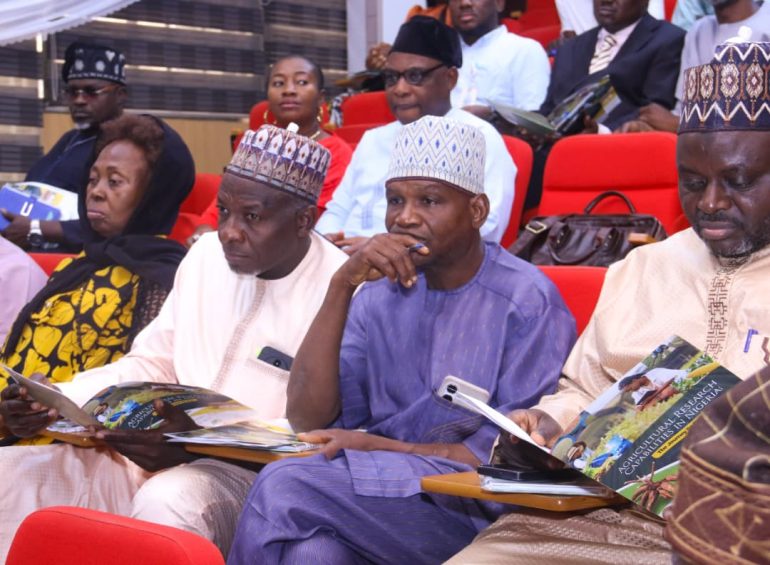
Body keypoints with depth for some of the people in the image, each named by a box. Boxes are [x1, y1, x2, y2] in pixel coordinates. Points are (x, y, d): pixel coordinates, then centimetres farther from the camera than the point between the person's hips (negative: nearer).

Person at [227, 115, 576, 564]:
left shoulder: (528, 302, -5)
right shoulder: (380, 294, 10)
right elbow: (308, 420, 1)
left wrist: (383, 447, -13)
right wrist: (342, 286, -7)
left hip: (475, 514, -3)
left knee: (283, 486, -24)